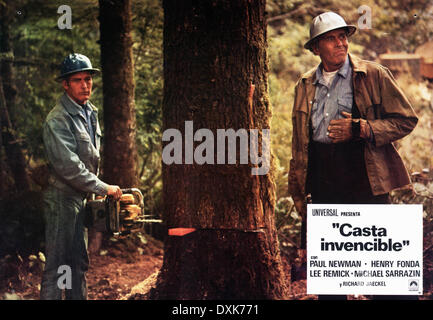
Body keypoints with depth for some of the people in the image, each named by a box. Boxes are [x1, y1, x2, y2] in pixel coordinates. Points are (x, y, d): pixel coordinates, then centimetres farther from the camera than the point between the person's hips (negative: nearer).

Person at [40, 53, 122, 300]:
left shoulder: (90, 113, 11)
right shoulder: (57, 120, -18)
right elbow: (68, 167, -23)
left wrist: (95, 191, 14)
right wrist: (103, 188, -18)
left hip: (83, 199, 9)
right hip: (63, 200, -9)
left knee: (80, 263, 14)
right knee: (57, 266, -5)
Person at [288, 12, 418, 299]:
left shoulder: (374, 76, 0)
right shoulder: (305, 87, 12)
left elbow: (406, 120, -2)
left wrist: (359, 129, -14)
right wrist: (298, 193, 17)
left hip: (366, 179, -4)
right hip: (323, 186, 4)